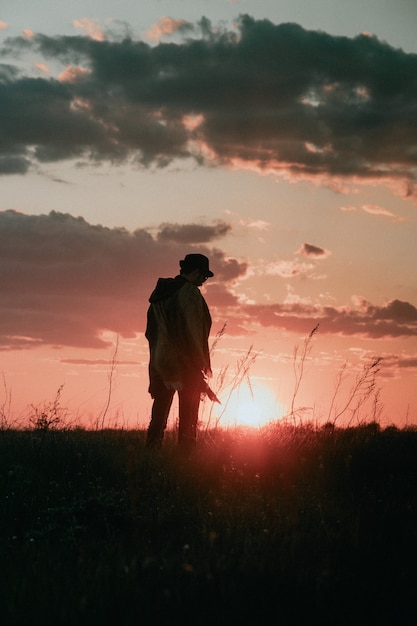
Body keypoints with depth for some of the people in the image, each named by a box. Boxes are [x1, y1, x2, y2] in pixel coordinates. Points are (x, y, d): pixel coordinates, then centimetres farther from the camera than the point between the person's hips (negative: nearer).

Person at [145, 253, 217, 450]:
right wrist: (201, 366, -11)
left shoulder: (160, 294, 14)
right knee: (188, 414, -3)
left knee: (159, 414, 9)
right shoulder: (189, 293, -10)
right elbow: (191, 332, -15)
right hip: (184, 364, -7)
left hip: (160, 362, 7)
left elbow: (150, 332, 16)